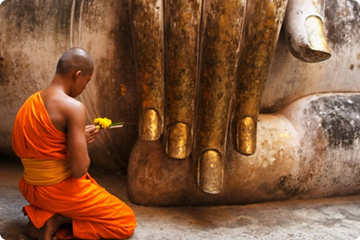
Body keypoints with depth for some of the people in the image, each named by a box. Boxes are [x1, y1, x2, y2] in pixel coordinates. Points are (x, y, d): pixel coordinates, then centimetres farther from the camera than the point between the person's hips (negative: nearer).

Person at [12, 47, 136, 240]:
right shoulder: (73, 107, -21)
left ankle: (40, 215, 9)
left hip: (32, 189, 8)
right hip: (61, 190, -8)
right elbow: (79, 170, -24)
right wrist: (82, 143, -3)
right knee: (127, 222, 7)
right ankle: (57, 220, -6)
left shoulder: (30, 102, 4)